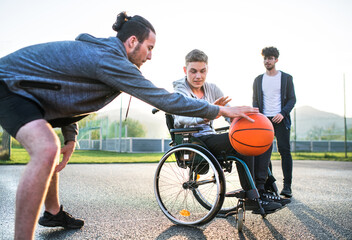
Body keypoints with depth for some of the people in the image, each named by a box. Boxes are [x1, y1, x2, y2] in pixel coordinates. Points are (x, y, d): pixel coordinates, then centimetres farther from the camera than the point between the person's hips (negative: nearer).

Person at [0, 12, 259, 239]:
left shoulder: (101, 52, 6)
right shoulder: (110, 60, -26)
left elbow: (70, 91, 15)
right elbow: (165, 100, -27)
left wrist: (71, 137, 7)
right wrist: (221, 110, -19)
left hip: (24, 89, 11)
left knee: (50, 148, 24)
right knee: (47, 149, -33)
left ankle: (53, 213, 40)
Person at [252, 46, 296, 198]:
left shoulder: (286, 78, 8)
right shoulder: (258, 80, 15)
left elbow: (292, 99, 5)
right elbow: (255, 101, 16)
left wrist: (282, 113, -11)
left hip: (281, 119, -1)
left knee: (285, 151, -4)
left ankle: (287, 186, 2)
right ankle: (260, 184, -6)